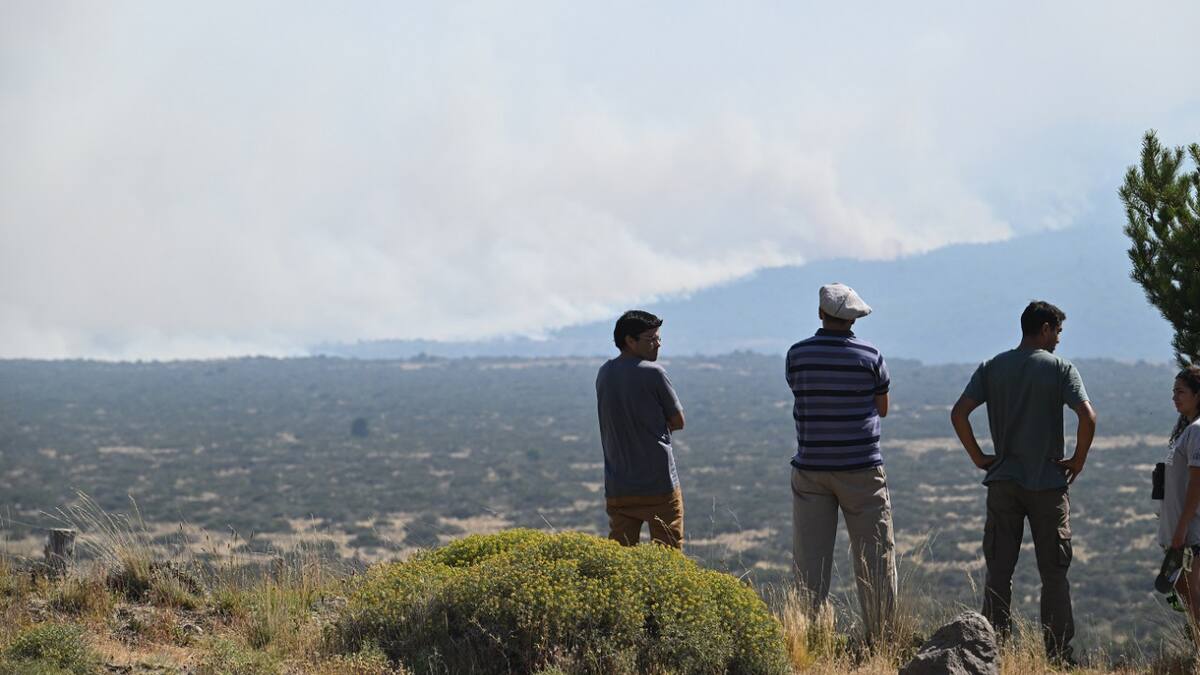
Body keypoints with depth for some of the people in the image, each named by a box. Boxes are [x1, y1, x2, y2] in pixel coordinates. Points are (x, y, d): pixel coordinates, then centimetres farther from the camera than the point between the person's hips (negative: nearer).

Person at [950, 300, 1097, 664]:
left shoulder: (992, 368, 5)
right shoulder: (1060, 368, -4)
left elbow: (958, 413, -4)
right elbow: (1087, 416, -16)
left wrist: (978, 456, 5)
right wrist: (1078, 460, -3)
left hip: (1003, 483, 3)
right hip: (1049, 484, -3)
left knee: (998, 572, 6)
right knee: (1054, 574, 5)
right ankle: (1059, 656, 5)